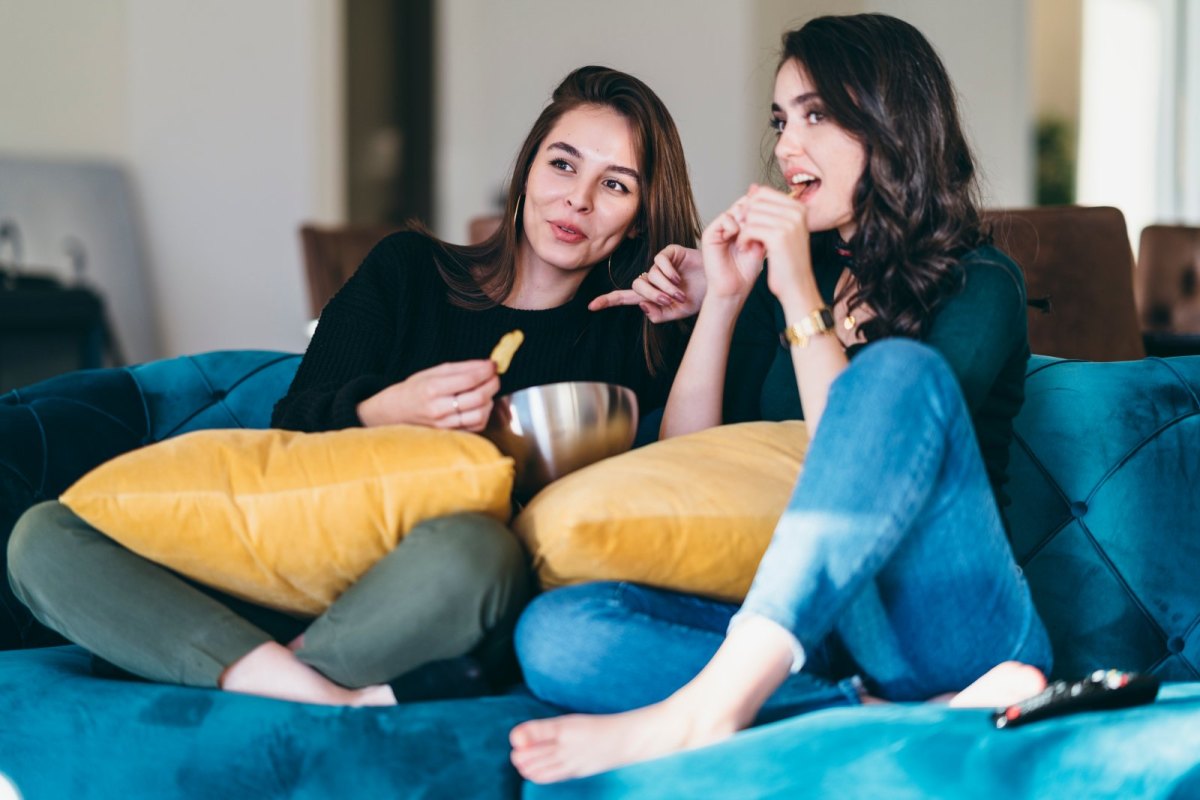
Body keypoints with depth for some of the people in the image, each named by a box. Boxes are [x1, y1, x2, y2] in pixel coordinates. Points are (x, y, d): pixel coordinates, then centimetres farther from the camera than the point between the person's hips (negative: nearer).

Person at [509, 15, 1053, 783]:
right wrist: (720, 300, 3)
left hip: (947, 626, -4)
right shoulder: (784, 270, 17)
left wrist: (800, 296, -12)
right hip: (805, 627, 5)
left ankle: (706, 707, -40)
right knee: (555, 632, -20)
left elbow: (866, 461, -11)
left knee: (899, 369, -30)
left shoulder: (979, 282, 3)